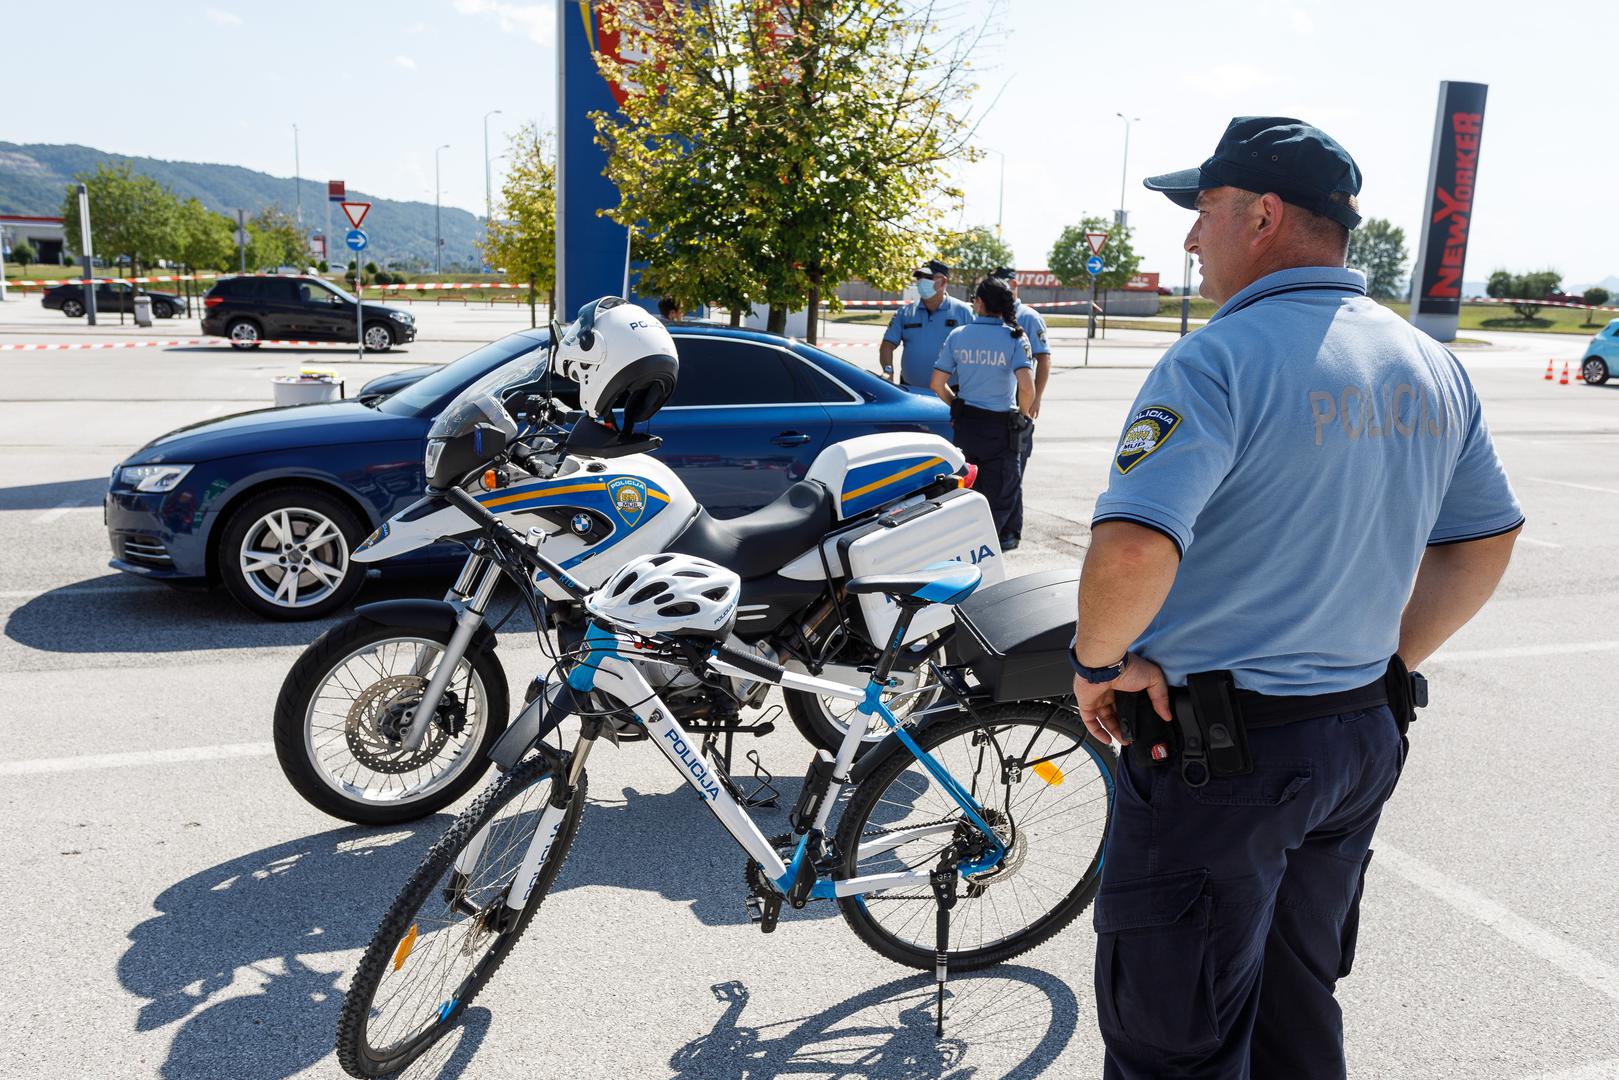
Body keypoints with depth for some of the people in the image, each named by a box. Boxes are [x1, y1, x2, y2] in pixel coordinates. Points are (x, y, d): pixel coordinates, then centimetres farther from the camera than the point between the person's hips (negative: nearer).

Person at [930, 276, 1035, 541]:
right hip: (1001, 425, -3)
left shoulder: (957, 335, 0)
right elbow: (1027, 387, -20)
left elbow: (938, 384, 1)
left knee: (967, 490, 18)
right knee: (999, 498, 9)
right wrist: (1022, 414, -1)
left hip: (965, 423, 3)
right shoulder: (1014, 338, -9)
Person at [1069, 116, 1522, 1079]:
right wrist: (1392, 663, 17)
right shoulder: (1433, 367, 6)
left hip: (1219, 749, -8)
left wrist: (1101, 659, -14)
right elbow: (1489, 540, 14)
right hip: (1366, 738, 8)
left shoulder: (1222, 359, -20)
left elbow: (1133, 548, -32)